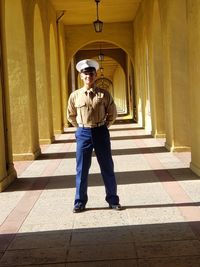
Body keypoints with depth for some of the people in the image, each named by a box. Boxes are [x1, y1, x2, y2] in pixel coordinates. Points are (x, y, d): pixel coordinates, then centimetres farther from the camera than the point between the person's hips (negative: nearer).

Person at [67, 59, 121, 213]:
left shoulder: (104, 94, -3)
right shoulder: (75, 96, 0)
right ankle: (80, 202, 15)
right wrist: (82, 128, 12)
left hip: (101, 133, 0)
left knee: (107, 168, 6)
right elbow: (71, 116, 14)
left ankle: (113, 200, 17)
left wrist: (102, 127, 7)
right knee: (82, 169, 5)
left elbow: (112, 114, 7)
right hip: (83, 134, 1)